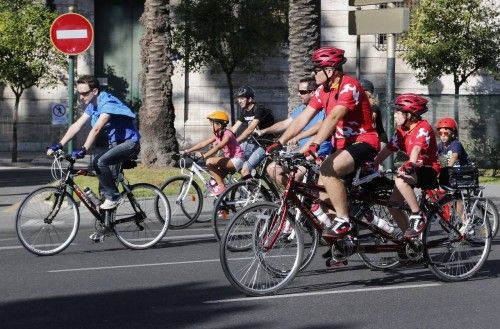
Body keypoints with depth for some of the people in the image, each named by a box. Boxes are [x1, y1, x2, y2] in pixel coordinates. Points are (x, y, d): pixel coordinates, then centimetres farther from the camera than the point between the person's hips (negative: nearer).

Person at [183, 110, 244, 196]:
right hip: (230, 160, 10)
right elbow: (203, 143, 7)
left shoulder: (227, 134, -18)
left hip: (236, 160, -10)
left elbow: (217, 147, -32)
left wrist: (204, 156, -43)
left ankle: (221, 187, -18)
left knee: (210, 162, -23)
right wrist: (188, 151, 0)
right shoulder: (217, 135, 9)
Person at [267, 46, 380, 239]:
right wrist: (279, 143, -5)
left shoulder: (349, 86, -18)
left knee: (328, 169, -31)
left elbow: (333, 117, -31)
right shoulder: (323, 91, 8)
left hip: (364, 143, -9)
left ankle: (343, 221, -23)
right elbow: (303, 119, 4)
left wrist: (315, 144, -41)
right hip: (344, 144, 9)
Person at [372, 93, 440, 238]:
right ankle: (408, 235, 14)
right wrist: (372, 166, -6)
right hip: (415, 170, 8)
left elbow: (417, 148, -34)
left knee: (400, 180, -34)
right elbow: (387, 150, 4)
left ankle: (418, 217, -24)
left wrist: (411, 165, -51)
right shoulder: (401, 131, 7)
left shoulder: (423, 128, -17)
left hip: (429, 170, -8)